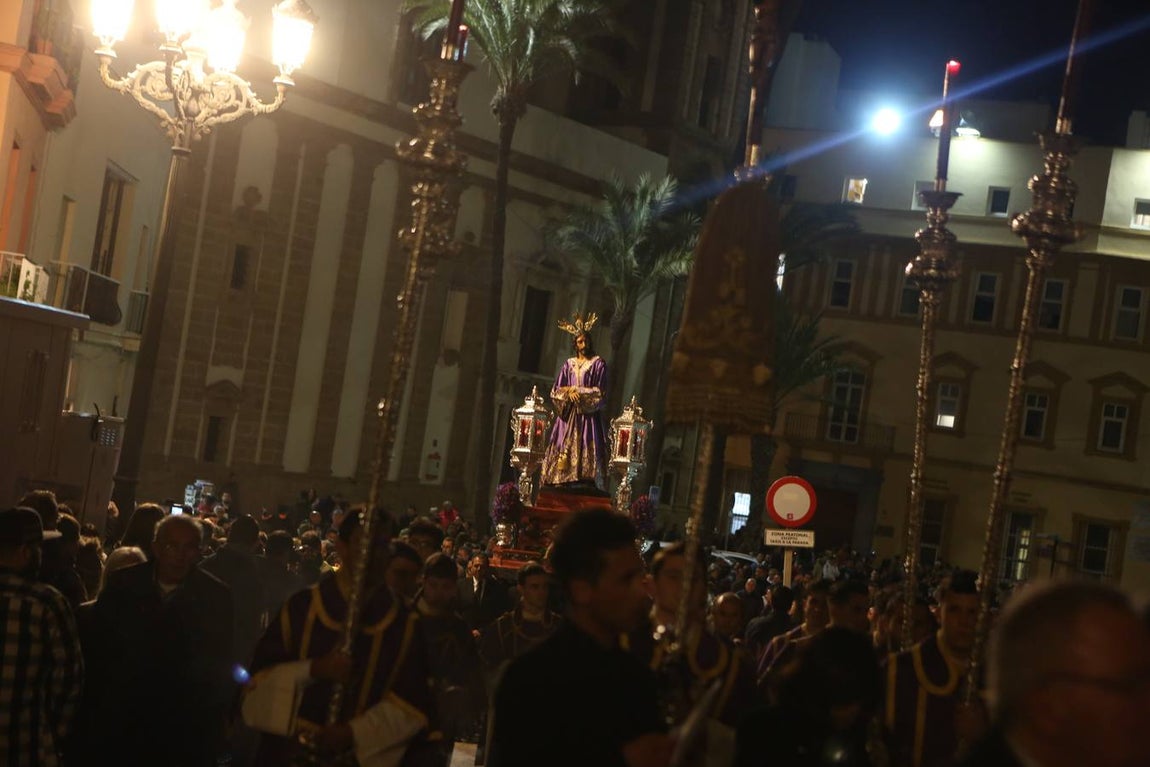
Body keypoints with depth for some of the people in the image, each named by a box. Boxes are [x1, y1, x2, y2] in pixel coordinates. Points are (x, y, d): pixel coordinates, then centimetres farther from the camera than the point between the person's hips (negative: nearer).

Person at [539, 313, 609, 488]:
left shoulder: (598, 364, 5)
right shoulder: (569, 364, 15)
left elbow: (600, 393, -3)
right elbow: (556, 390, 10)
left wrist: (579, 391, -8)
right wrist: (569, 393, -10)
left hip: (588, 415, -3)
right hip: (568, 414, 4)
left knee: (586, 451, -14)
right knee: (564, 449, -6)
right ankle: (563, 485, -9)